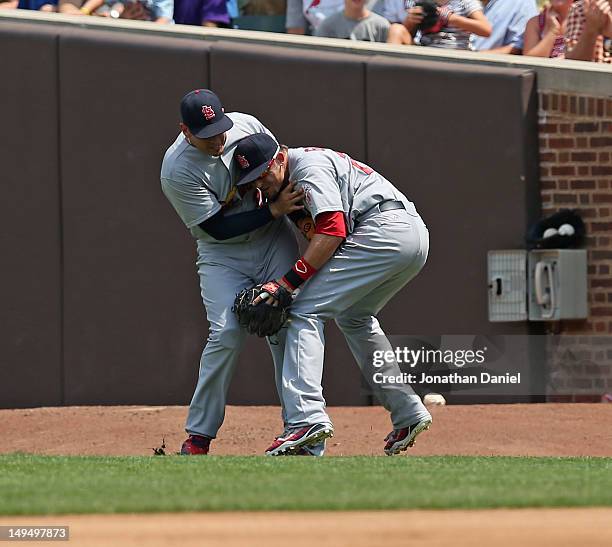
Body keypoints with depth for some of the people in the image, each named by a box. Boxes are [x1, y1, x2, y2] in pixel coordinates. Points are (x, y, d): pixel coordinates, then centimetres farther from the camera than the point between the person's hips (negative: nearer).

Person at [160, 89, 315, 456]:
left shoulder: (247, 125, -11)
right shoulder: (177, 171, -23)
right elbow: (217, 227, -22)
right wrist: (274, 210, -28)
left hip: (275, 241, 4)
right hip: (223, 255, -4)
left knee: (287, 329, -7)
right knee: (227, 334, -19)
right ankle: (199, 436, -9)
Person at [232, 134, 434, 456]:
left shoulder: (309, 167, -7)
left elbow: (332, 231, -17)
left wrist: (287, 282, -17)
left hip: (384, 229, -11)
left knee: (307, 311, -11)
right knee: (353, 316, 28)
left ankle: (308, 416, -26)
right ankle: (408, 414, 24)